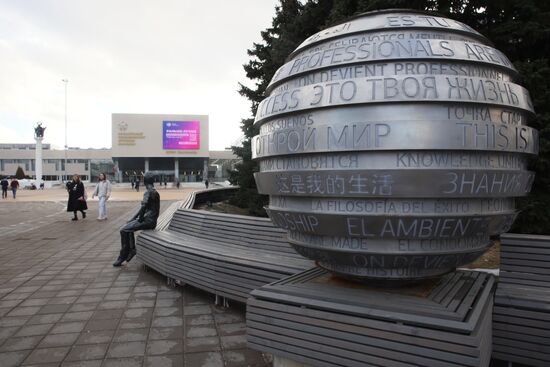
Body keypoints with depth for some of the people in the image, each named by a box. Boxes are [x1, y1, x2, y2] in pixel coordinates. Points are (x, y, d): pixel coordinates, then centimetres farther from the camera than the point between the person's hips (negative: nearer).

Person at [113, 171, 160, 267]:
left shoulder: (148, 192, -15)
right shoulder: (155, 192, 16)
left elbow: (143, 207, -24)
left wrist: (139, 219, -8)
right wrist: (134, 217, 15)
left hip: (148, 221, -10)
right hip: (151, 220, 10)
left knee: (123, 231, -8)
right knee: (128, 226, 23)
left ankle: (123, 257, 1)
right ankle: (132, 249, 20)